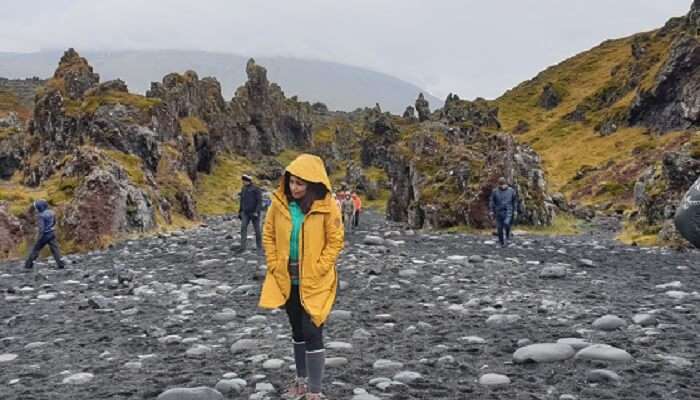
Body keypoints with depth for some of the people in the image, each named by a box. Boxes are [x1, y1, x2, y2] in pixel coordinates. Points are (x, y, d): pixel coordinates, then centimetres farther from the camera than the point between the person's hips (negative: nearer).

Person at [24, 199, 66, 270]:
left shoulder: (41, 215, -17)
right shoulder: (51, 212, 5)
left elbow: (41, 228, -21)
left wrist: (39, 237, -17)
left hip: (45, 235, -6)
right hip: (52, 234, 6)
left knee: (35, 249, 8)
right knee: (55, 249, 4)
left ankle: (28, 265, 15)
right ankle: (60, 264, -4)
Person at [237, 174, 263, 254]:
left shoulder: (255, 189, -9)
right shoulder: (243, 189, 10)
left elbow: (259, 201, -12)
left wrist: (257, 211, -19)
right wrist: (240, 211, 16)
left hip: (254, 212, -5)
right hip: (245, 212, 5)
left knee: (257, 230, 2)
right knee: (243, 228, -8)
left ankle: (259, 247, 15)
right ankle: (242, 247, -8)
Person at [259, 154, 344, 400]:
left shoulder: (326, 207, -14)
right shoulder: (279, 203, -4)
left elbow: (335, 241, -9)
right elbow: (269, 235, 5)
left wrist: (317, 270, -15)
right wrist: (274, 264, -4)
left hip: (315, 282, -4)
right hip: (287, 279, 4)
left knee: (312, 333, -6)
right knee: (297, 331, 17)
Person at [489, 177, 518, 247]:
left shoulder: (511, 191, 3)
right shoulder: (495, 191, 1)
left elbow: (515, 201, 11)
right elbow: (492, 201, 4)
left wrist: (515, 211, 7)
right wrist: (492, 211, -2)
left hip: (508, 211, -1)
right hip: (499, 211, 1)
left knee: (507, 223, -22)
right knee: (500, 227, 2)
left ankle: (507, 235, 7)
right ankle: (501, 242, 17)